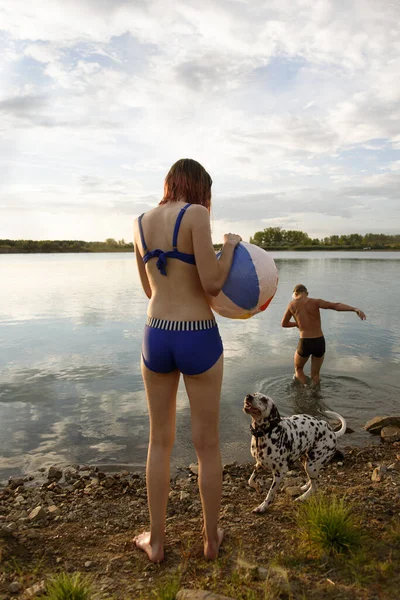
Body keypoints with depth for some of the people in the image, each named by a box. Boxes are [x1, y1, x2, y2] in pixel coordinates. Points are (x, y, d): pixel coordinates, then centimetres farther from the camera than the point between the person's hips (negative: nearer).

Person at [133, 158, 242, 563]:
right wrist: (230, 246, 3)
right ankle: (211, 538, 33)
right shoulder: (195, 214, -9)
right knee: (207, 444, 14)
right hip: (198, 340, -4)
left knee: (160, 440, 20)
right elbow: (212, 284, -14)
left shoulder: (141, 223, 9)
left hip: (155, 337, 5)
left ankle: (156, 541, 32)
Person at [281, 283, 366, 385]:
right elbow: (336, 305, -13)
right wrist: (355, 309, -21)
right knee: (315, 376, 22)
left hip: (305, 343, -1)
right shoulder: (315, 302, 2)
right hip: (320, 343, 1)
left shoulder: (292, 304, 6)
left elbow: (284, 324, 19)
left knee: (298, 370, 25)